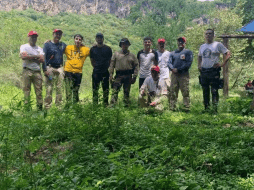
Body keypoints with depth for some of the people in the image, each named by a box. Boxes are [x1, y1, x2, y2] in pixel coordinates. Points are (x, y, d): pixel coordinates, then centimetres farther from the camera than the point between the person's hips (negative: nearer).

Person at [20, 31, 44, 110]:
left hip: (37, 71, 3)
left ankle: (40, 106, 1)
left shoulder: (39, 48, 19)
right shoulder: (24, 47, 10)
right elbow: (23, 56, -10)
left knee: (39, 90, -1)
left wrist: (29, 57, -3)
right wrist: (36, 56, -2)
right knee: (26, 89, -5)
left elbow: (42, 60, 2)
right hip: (27, 70, -3)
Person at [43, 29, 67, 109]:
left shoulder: (63, 45, 15)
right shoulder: (47, 44, 3)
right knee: (49, 88, -7)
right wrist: (45, 70, -13)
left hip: (60, 68, 4)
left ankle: (59, 106, 7)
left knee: (60, 88, 2)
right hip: (50, 68, -4)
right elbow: (43, 57, -4)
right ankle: (47, 107, -4)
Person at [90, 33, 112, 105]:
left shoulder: (108, 49, 3)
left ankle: (106, 104, 11)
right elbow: (92, 60, 13)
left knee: (106, 89, 3)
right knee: (95, 89, 2)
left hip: (105, 72, -1)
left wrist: (106, 67, 2)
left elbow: (110, 60, 9)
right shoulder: (93, 49, 7)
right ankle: (95, 104, 10)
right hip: (96, 72, 1)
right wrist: (95, 67, 5)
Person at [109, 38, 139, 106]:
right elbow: (112, 64, 7)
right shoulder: (116, 54, 10)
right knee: (115, 90, -12)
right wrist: (111, 75, -2)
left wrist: (134, 76, 3)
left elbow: (136, 66, 11)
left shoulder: (132, 55, 11)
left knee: (127, 91, 7)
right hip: (119, 75, -1)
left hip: (128, 76, 1)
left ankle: (126, 105, 15)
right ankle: (112, 104, -17)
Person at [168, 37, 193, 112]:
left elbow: (188, 63, -6)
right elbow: (169, 63, 11)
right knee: (173, 92, 2)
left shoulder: (188, 52, 6)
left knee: (185, 92, -5)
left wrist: (178, 69, -13)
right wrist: (172, 68, -11)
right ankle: (172, 107, 7)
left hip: (184, 75, -4)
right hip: (174, 75, 4)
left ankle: (187, 108, -2)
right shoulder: (173, 53, 20)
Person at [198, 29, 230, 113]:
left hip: (213, 71, -6)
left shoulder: (218, 44, -1)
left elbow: (227, 53, -3)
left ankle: (215, 108, -6)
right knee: (205, 91, 9)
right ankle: (206, 108, 17)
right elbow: (199, 57, 31)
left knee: (214, 91, -8)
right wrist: (199, 65, 15)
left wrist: (222, 64, -11)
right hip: (203, 71, 6)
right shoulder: (202, 46, 16)